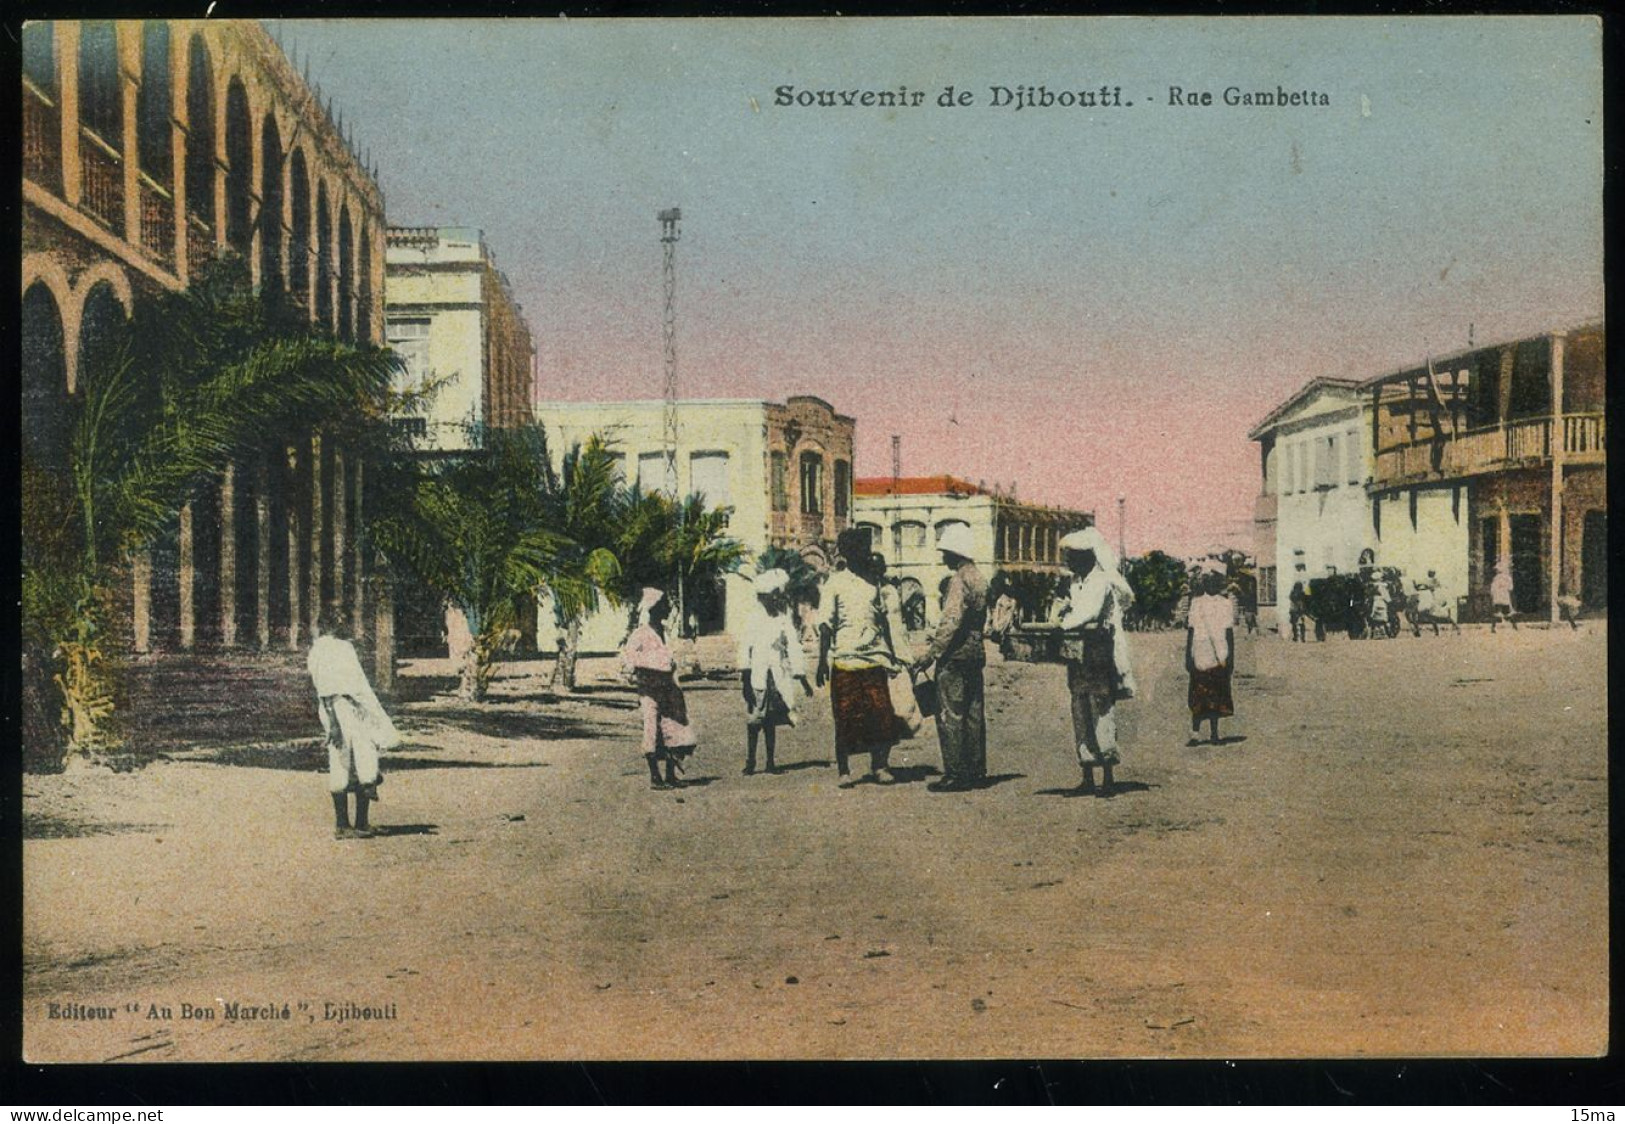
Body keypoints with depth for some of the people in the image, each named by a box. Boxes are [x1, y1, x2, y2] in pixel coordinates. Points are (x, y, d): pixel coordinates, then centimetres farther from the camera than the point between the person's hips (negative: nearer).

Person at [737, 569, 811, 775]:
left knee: (770, 722, 6)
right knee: (753, 721, -3)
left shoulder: (784, 621, 7)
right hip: (756, 678, -1)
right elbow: (745, 648, 0)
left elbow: (794, 650, 7)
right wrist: (744, 673, -11)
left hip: (777, 679, 1)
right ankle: (749, 761, 3)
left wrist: (802, 679, 5)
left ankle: (770, 762, 11)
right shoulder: (754, 620, 4)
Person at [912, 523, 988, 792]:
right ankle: (976, 769, 16)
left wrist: (929, 654, -23)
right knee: (972, 713, 12)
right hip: (975, 652, 10)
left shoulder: (959, 580, -15)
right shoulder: (979, 578, 14)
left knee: (950, 715, -6)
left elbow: (950, 622, -23)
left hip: (955, 656, -10)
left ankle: (955, 774, -6)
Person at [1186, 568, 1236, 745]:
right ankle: (1194, 733, -1)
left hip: (1220, 657, 1)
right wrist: (1188, 657, -1)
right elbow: (1190, 631, 2)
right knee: (1198, 695, -1)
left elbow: (1229, 633, 4)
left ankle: (1214, 733, 7)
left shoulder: (1226, 604, 4)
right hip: (1200, 657, -1)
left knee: (1216, 695, 3)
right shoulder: (1196, 603, 3)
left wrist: (1231, 659, 1)